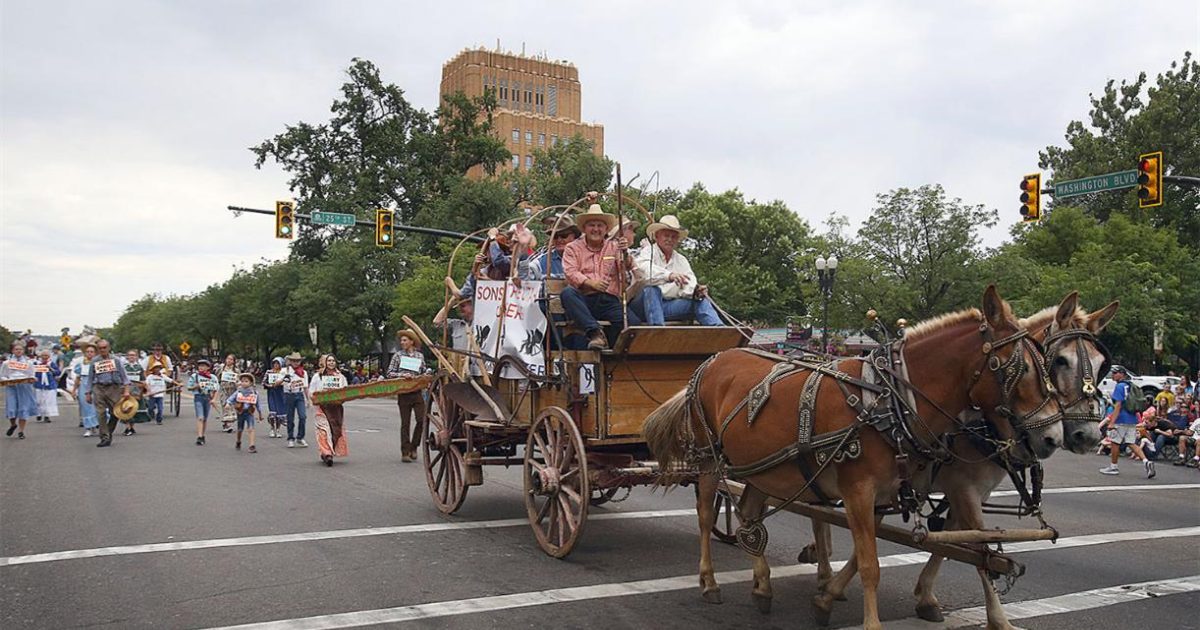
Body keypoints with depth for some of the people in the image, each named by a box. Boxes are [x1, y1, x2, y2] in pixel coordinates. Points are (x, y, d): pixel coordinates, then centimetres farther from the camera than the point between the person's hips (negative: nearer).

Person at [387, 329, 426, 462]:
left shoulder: (420, 356, 9)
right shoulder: (398, 355, 4)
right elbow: (389, 373, 0)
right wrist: (402, 375, -15)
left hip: (417, 392, 2)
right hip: (404, 393, -2)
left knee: (421, 419, -7)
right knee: (405, 423, 0)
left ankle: (413, 447, 13)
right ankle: (405, 452, 6)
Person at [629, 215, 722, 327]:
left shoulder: (681, 260, 18)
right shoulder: (648, 252, 1)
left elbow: (689, 284, 4)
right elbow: (644, 270, -24)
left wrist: (696, 290, -22)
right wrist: (669, 275, -42)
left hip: (669, 306, 5)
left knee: (701, 300, -13)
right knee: (652, 289, -34)